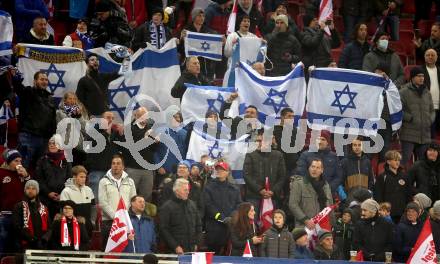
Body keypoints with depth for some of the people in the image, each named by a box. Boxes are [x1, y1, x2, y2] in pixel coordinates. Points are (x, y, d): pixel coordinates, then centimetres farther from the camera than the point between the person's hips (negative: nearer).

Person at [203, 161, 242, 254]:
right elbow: (208, 205, -3)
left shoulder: (234, 189, 16)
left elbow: (238, 205, 9)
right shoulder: (209, 187, 8)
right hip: (214, 225, -2)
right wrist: (220, 217, -12)